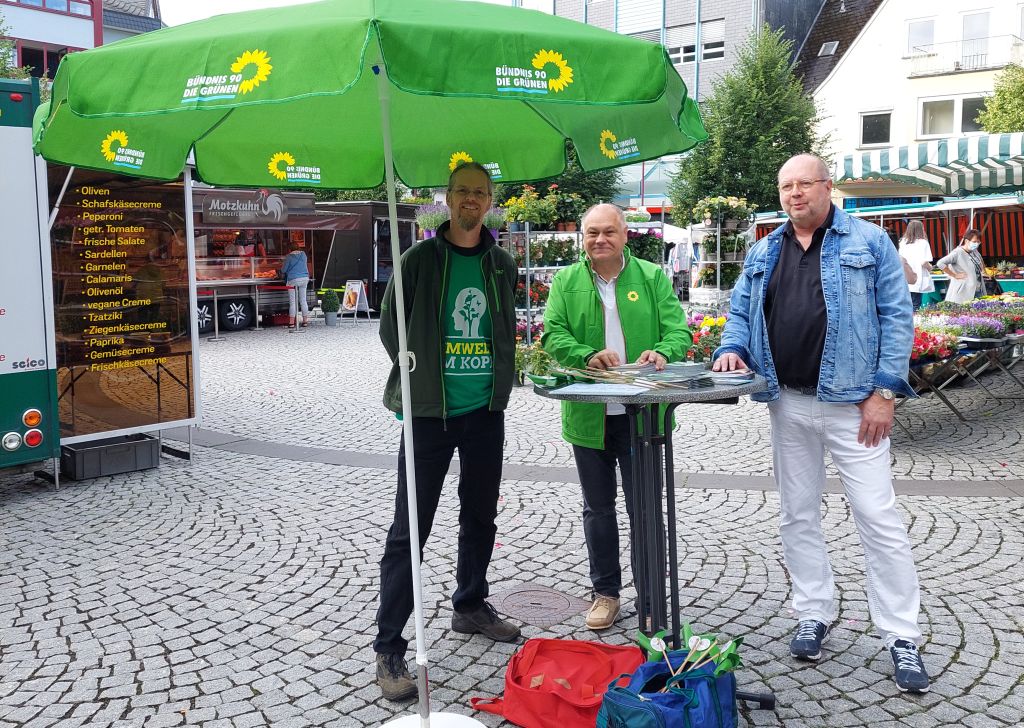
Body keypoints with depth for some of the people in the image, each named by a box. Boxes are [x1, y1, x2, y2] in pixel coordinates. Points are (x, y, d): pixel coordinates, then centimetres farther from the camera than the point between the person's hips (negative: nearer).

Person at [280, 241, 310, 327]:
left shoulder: (289, 256, -6)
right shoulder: (303, 254, 8)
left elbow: (284, 269, -1)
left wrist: (283, 275, 20)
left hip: (293, 279, -4)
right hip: (304, 278, 4)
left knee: (293, 301, -1)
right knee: (303, 300, 11)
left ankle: (291, 322, -3)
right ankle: (305, 320, 11)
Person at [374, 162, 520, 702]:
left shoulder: (501, 265, 8)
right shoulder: (420, 259, -4)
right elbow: (391, 327, -1)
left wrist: (499, 379, 9)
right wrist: (424, 378, -1)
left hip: (486, 411, 5)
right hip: (429, 412, -5)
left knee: (480, 518, 17)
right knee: (409, 530, -4)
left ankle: (470, 607, 37)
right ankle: (389, 647, 3)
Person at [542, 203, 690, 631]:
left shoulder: (653, 277, 3)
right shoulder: (566, 282, 6)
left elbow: (678, 330, -2)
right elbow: (552, 334, -4)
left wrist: (661, 352, -25)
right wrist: (588, 356, -23)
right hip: (588, 415, 1)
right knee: (598, 509, 13)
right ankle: (605, 592, 27)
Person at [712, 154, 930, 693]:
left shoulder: (868, 242, -1)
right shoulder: (763, 255, 12)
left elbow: (896, 317, -5)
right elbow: (740, 314, 15)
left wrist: (884, 390, -11)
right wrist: (731, 349, -7)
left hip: (850, 403, -4)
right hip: (787, 406, 5)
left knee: (878, 517, -3)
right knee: (798, 516, 11)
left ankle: (901, 635, 8)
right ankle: (814, 615, 26)